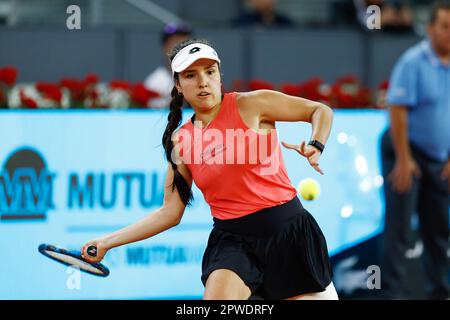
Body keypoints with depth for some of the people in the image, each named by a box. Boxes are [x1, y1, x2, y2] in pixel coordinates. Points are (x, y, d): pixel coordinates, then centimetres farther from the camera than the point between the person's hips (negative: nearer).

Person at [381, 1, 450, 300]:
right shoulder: (414, 62, -15)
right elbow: (397, 111, -18)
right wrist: (404, 159, -19)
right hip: (406, 154, -6)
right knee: (399, 226, -6)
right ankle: (395, 291, -4)